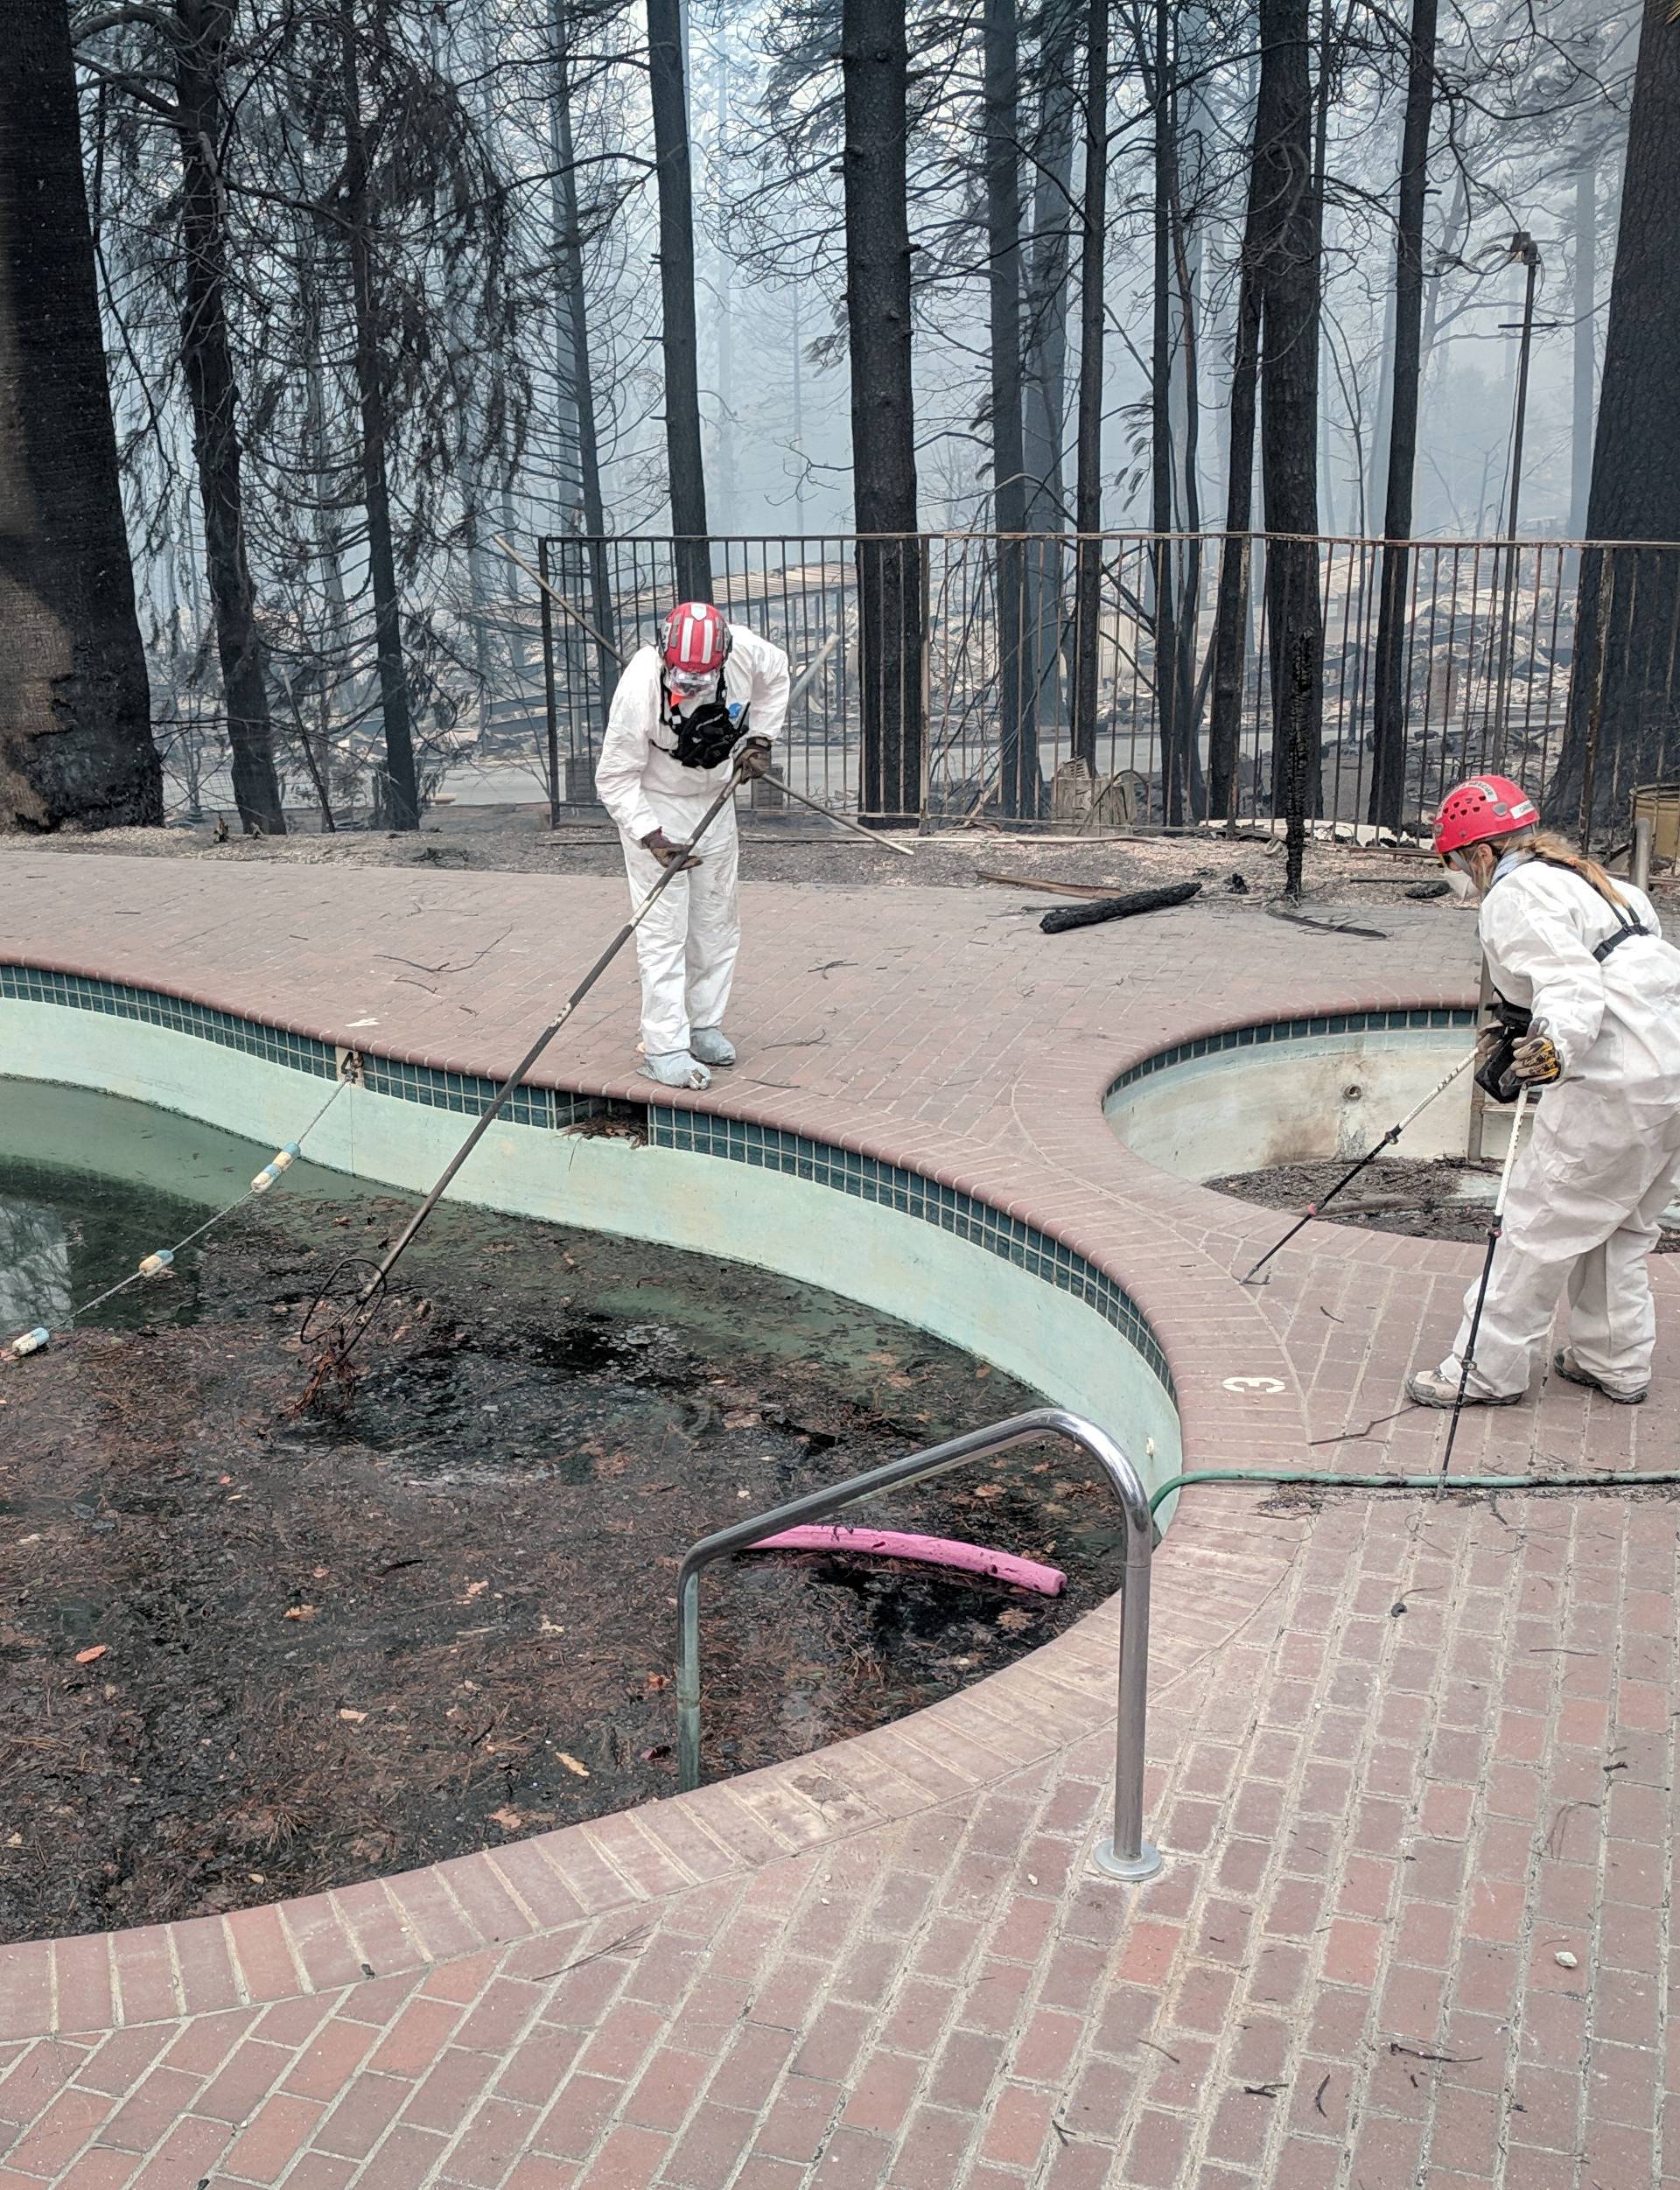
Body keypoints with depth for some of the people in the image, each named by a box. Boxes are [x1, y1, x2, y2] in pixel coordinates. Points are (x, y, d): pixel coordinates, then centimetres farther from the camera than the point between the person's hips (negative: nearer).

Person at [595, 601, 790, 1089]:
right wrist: (651, 838, -32)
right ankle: (664, 1048, -6)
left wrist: (759, 739, 0)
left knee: (718, 920, 10)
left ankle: (704, 1026, 23)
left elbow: (776, 676, 7)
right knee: (663, 929, -10)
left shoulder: (746, 651, -21)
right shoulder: (640, 687, -32)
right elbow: (615, 779, -23)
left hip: (714, 797, 5)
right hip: (653, 805, -5)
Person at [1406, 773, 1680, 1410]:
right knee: (1618, 1227, 22)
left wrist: (1557, 1046, -42)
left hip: (1617, 1085, -10)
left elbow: (1570, 982, -24)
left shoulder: (1515, 897, -9)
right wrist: (1521, 1030, 40)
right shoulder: (1577, 878, 20)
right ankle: (1616, 1362, 31)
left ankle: (1489, 1370, 6)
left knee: (1540, 1223, -1)